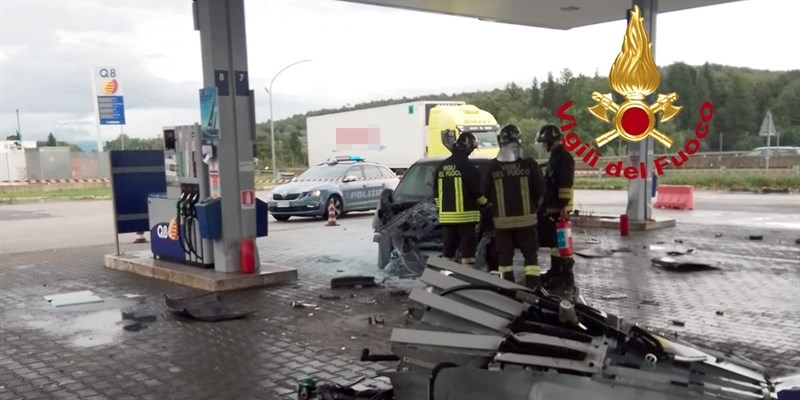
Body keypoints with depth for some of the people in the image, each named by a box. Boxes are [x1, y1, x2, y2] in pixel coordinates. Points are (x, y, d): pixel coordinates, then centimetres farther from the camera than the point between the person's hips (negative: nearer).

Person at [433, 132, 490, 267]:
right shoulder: (467, 166, -11)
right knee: (468, 246, -2)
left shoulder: (442, 166, 11)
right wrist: (486, 204, 6)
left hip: (446, 215, 7)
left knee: (448, 247, 11)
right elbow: (477, 190, -9)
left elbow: (436, 191, 15)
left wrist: (441, 207, 23)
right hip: (465, 215, -6)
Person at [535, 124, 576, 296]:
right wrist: (546, 205, 24)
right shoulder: (555, 157, 19)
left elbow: (565, 184, -21)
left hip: (559, 208, -10)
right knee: (553, 241, 15)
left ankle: (567, 277, -10)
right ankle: (555, 271, 25)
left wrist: (563, 206, -24)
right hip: (552, 207, 10)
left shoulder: (564, 157, -13)